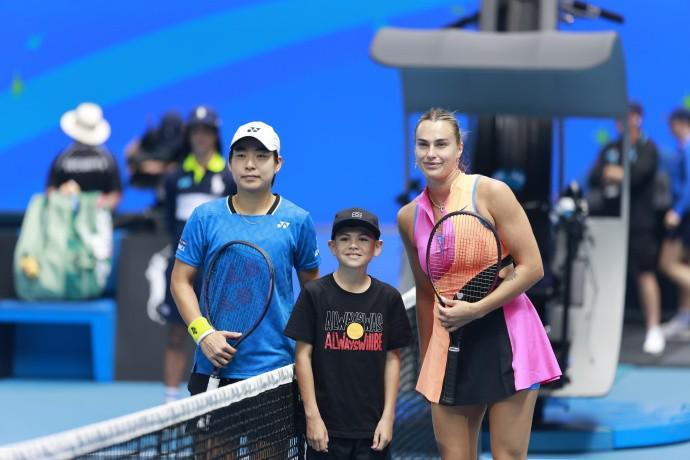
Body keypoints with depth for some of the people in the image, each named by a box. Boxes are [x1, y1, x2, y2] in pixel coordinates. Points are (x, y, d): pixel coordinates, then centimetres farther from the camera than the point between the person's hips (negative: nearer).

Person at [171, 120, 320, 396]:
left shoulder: (297, 220, 3)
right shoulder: (205, 217, 2)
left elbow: (311, 285, 12)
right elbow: (181, 281, 4)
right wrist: (203, 333, -10)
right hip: (213, 366, 0)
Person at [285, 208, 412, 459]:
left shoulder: (389, 298, 4)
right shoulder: (314, 294, -3)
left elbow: (392, 358, 7)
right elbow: (303, 356, -2)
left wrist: (388, 416, 1)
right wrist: (312, 415, -7)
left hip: (373, 428, 2)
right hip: (327, 425, -2)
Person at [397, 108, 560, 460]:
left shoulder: (490, 193, -7)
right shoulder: (408, 217, 7)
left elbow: (532, 268, -9)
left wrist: (477, 309, -17)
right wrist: (425, 361, 18)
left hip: (505, 336, -4)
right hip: (449, 340, 4)